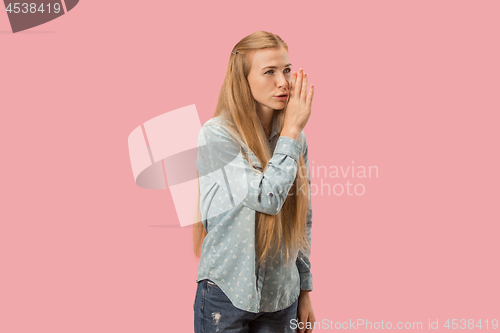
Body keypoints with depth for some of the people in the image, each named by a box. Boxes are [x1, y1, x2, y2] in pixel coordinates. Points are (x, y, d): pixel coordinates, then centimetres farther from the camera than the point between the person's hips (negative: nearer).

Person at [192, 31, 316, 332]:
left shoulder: (295, 138, 2)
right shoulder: (216, 135, -14)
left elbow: (304, 219, 9)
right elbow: (267, 197, -24)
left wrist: (305, 290, 11)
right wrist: (292, 131, -16)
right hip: (228, 294, -4)